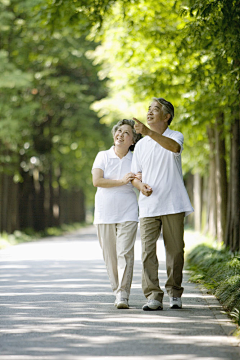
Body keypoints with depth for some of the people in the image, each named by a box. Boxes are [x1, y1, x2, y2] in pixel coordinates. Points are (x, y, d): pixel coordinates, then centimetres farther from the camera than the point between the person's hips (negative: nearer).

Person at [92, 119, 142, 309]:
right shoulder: (103, 156, 4)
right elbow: (97, 181, -8)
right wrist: (121, 181, -15)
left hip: (127, 213, -1)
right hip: (105, 213, 1)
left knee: (125, 254, -12)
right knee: (110, 256, 3)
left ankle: (123, 296, -14)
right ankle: (118, 292, 18)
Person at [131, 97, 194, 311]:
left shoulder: (176, 136, 3)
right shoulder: (141, 145, 16)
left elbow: (173, 147, -23)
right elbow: (134, 174, 19)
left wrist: (148, 132, -37)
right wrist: (140, 185, -6)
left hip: (173, 205, -3)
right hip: (148, 207, 3)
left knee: (175, 250, 1)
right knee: (148, 250, -9)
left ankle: (175, 293, 16)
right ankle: (153, 296, -9)